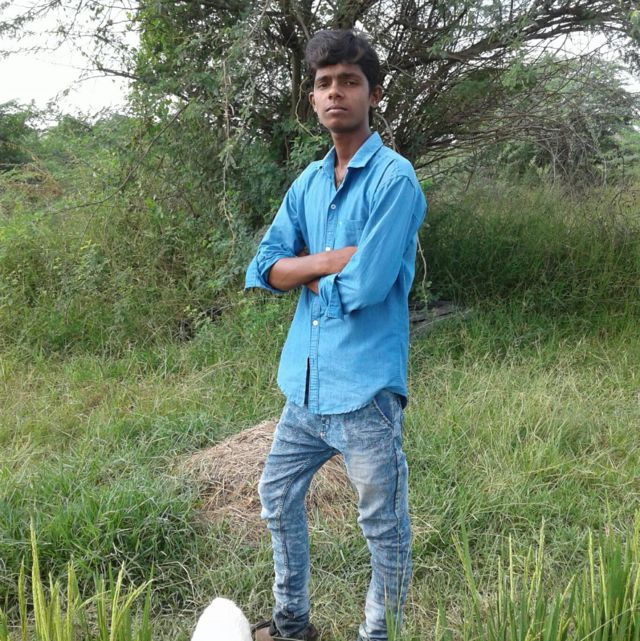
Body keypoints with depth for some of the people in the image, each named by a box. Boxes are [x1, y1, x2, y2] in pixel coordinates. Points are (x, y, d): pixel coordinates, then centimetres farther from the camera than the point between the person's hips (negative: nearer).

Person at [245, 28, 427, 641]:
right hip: (305, 382, 8)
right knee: (277, 496, 20)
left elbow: (366, 286, -21)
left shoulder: (394, 178, -12)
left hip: (365, 388, -8)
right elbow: (263, 268, 4)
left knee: (384, 529, 6)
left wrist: (309, 273, -3)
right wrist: (334, 259, -11)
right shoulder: (308, 182, 10)